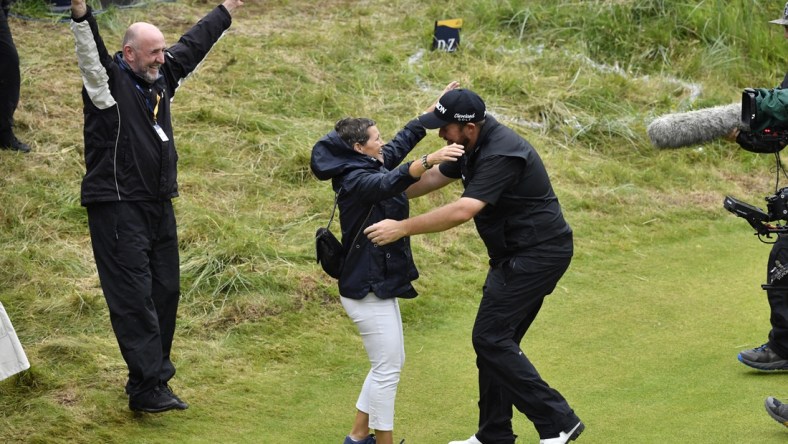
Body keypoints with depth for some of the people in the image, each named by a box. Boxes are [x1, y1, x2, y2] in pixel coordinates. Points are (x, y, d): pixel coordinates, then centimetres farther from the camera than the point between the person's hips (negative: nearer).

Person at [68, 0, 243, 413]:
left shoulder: (161, 76, 10)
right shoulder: (108, 81, -11)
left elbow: (194, 43, 23)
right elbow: (91, 53, -30)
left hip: (158, 205, 8)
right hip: (118, 207, -8)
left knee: (165, 291, 11)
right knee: (134, 296, -10)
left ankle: (149, 376, 21)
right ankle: (148, 388, -12)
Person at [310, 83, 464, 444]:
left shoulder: (366, 168, 9)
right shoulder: (356, 180, -20)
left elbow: (402, 143, 23)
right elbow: (390, 183, -42)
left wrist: (437, 107, 27)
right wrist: (430, 160, -55)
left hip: (378, 285, 11)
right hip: (367, 290, -11)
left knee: (390, 364, 18)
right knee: (387, 369, -5)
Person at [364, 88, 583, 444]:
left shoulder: (501, 155, -26)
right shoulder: (473, 146, 6)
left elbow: (462, 211, -34)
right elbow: (434, 177, 20)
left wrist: (402, 228, -31)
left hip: (537, 254, -10)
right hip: (519, 254, 10)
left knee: (491, 338, -10)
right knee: (496, 340, 12)